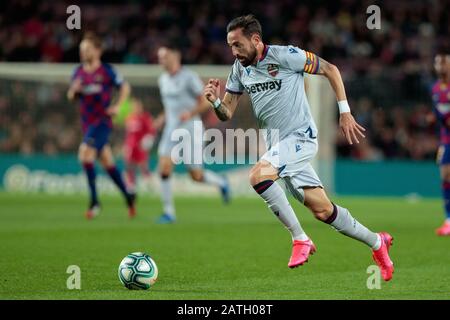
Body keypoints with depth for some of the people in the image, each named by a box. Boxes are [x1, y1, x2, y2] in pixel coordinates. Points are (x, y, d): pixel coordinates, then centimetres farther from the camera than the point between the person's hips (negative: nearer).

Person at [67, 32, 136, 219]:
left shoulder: (107, 71, -7)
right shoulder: (78, 72, 8)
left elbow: (125, 87, 3)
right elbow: (71, 97, 13)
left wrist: (117, 106, -10)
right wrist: (74, 90, -9)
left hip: (102, 121, -6)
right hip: (87, 123, 6)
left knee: (85, 153, -22)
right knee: (107, 163, 12)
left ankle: (94, 201, -16)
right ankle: (128, 197, 26)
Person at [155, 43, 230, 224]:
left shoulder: (189, 77, -11)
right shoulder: (163, 80, 9)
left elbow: (205, 102, -10)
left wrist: (190, 113, -26)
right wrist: (163, 118, 9)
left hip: (191, 129, -5)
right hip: (171, 129, 5)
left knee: (196, 176, -1)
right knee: (164, 167, -13)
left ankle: (221, 183, 32)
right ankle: (168, 212, -6)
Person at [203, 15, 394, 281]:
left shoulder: (285, 56, -13)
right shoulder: (240, 68, 7)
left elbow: (330, 69, -5)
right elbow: (227, 114, 10)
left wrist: (345, 112, -8)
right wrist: (215, 101, -13)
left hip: (301, 137, -7)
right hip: (278, 144, 7)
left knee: (258, 174, -29)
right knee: (322, 210, 6)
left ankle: (300, 239, -17)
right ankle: (376, 242, 26)